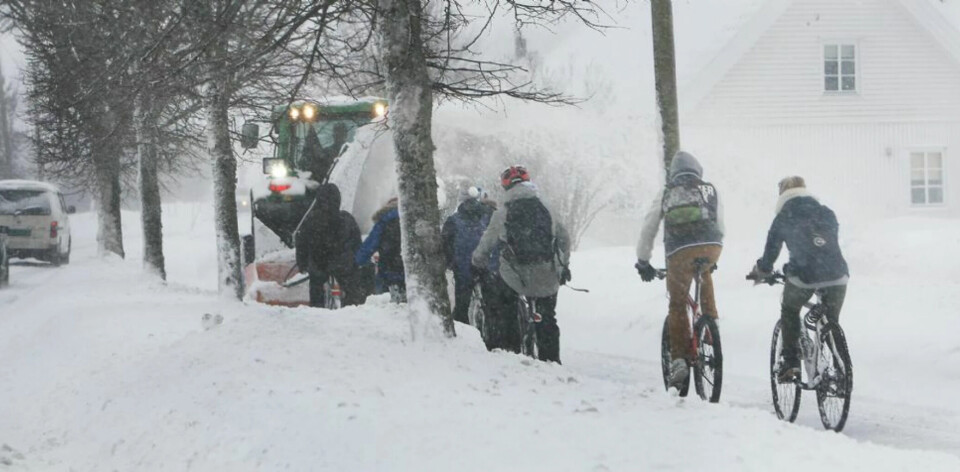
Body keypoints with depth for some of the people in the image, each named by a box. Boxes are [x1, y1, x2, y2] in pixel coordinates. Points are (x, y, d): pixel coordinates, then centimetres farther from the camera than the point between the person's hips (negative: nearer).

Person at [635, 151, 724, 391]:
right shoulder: (710, 190, 24)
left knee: (677, 305, 12)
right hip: (710, 246, 0)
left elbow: (648, 230, 23)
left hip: (679, 252, 0)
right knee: (705, 274, 33)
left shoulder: (665, 195, 23)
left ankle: (679, 358, 3)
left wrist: (643, 262, 33)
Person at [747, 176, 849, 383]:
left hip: (804, 275, -2)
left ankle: (790, 363, 16)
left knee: (789, 312, 25)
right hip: (837, 276, 2)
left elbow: (771, 249, 17)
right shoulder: (827, 214, 21)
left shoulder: (783, 218, 13)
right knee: (831, 321, 21)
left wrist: (761, 271, 35)